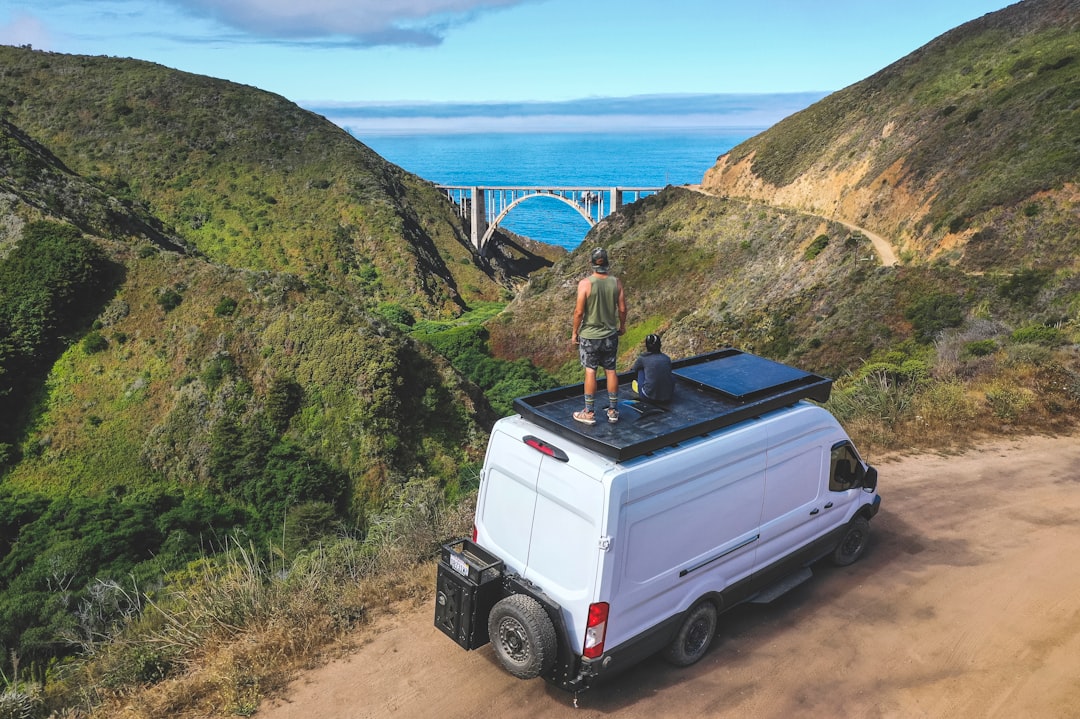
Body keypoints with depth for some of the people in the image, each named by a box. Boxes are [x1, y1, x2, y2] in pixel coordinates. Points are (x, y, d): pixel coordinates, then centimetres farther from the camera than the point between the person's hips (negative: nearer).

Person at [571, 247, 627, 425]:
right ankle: (613, 411, 20)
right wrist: (622, 325, 18)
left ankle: (589, 413, 11)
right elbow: (622, 309, 0)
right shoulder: (616, 282, -5)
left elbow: (579, 312, -15)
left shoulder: (585, 283, -16)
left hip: (589, 335, -3)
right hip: (610, 335, 3)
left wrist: (575, 332, -2)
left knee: (590, 371, 4)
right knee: (611, 371, 12)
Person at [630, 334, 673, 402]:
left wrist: (631, 369, 49)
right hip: (667, 397, 3)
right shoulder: (667, 358, 9)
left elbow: (633, 369, 22)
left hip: (649, 396, -3)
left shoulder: (643, 358, 1)